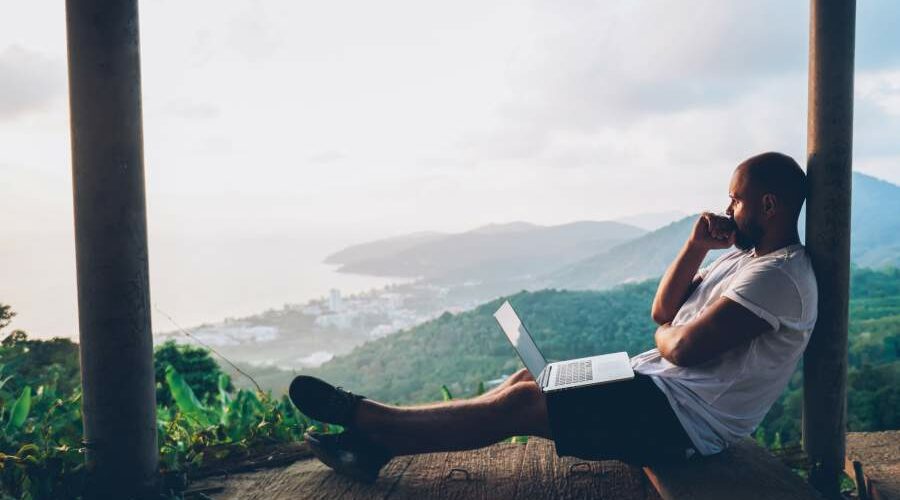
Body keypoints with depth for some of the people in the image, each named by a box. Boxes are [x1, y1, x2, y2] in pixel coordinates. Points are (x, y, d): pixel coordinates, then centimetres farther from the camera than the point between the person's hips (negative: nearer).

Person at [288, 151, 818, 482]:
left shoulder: (778, 276, -18)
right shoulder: (746, 258, 14)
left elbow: (686, 349, -25)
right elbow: (663, 309, 12)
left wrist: (665, 337, -1)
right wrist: (697, 246, -1)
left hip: (684, 418, -9)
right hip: (660, 385, 10)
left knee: (519, 403, -15)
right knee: (529, 379, 0)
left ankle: (366, 417, -4)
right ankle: (376, 445, 1)